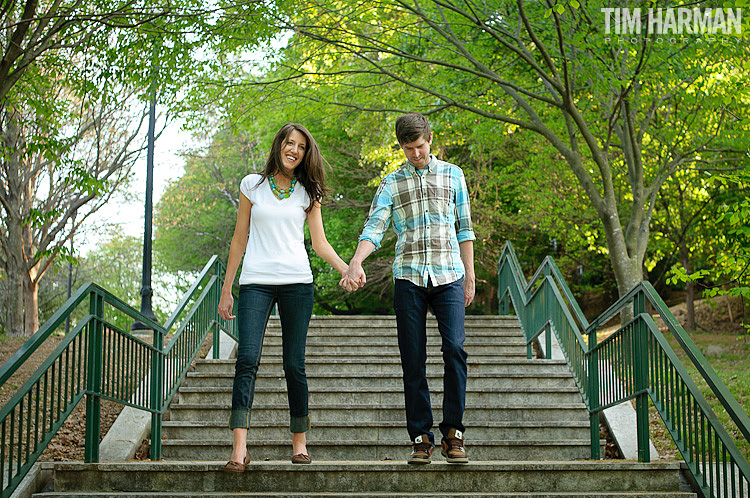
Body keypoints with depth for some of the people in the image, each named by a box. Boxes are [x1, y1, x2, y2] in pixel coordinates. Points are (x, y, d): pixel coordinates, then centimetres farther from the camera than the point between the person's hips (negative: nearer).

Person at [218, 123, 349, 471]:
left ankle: (299, 443, 9)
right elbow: (239, 239, 13)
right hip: (255, 282, -1)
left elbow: (320, 242, 12)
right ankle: (239, 449, -18)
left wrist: (346, 268, -5)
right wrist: (226, 290, 11)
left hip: (297, 282, 1)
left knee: (294, 364, -2)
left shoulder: (308, 193, 13)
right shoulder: (253, 185, 11)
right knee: (247, 358, -15)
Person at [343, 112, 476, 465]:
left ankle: (452, 434, -6)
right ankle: (421, 438, 5)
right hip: (408, 277, 0)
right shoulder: (391, 183, 12)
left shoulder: (452, 175, 14)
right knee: (413, 359, -1)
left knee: (454, 348, -15)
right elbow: (374, 227, -1)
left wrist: (470, 275, 11)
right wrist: (355, 263, -19)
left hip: (448, 276, 0)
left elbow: (464, 228, 16)